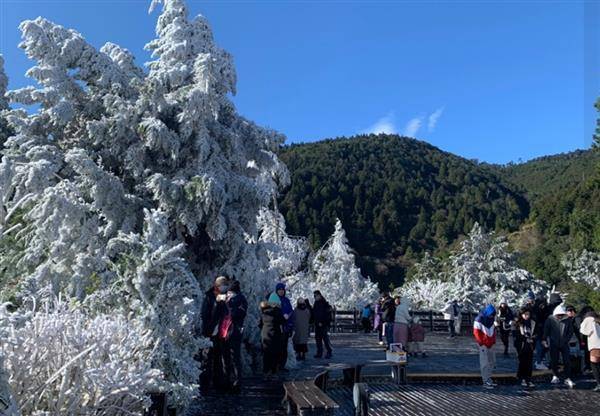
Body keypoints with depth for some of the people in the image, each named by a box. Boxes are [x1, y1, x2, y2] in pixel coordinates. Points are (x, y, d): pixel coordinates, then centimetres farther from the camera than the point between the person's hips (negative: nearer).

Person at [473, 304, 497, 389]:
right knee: (485, 363, -4)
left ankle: (488, 379, 27)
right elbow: (476, 332, -15)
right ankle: (485, 382, 2)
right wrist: (482, 343, -13)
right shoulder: (479, 319, -16)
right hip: (483, 344, -8)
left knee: (492, 361, 15)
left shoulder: (492, 318, 6)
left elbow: (493, 330, 16)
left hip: (490, 344, 8)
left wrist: (493, 341, 8)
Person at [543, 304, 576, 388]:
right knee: (554, 361, 6)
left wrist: (566, 340, -3)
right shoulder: (550, 320, -4)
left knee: (567, 361, -4)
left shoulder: (568, 320, -1)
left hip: (564, 344, 0)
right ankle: (555, 376, 21)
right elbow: (546, 331, 0)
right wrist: (544, 340, -6)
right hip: (553, 344, 0)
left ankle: (567, 379, 3)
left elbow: (570, 332, 6)